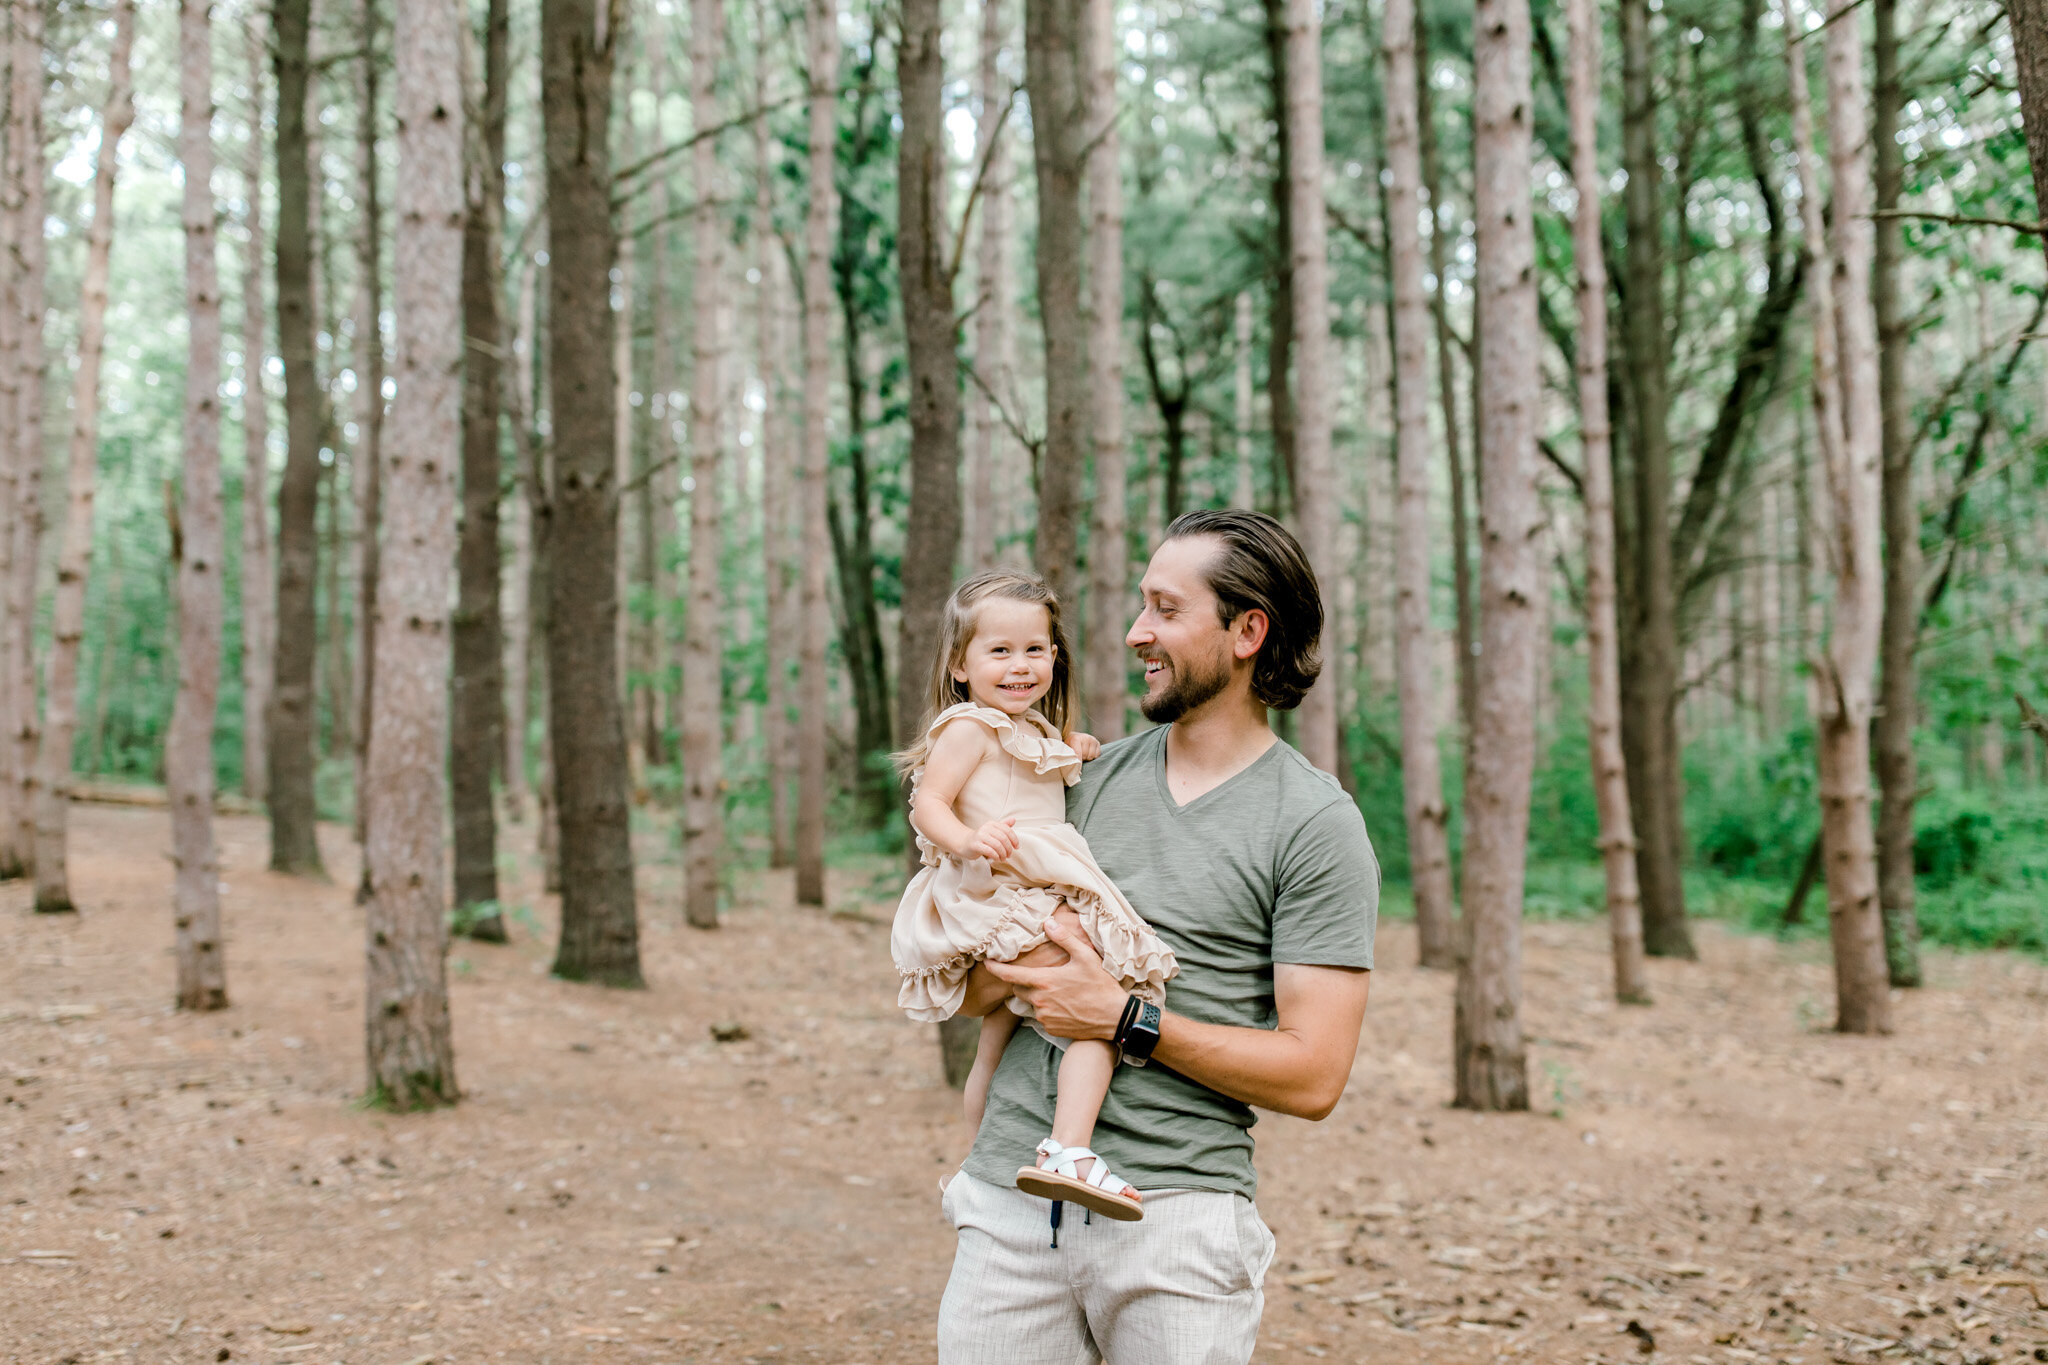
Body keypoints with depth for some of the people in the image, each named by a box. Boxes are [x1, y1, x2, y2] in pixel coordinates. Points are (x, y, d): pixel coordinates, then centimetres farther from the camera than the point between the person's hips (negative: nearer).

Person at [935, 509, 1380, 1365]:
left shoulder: (1317, 824, -3)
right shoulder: (1089, 777, 12)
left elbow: (1313, 1075, -9)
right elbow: (964, 993, 14)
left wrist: (1127, 1019, -14)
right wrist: (1003, 970, -10)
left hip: (1176, 1207, -4)